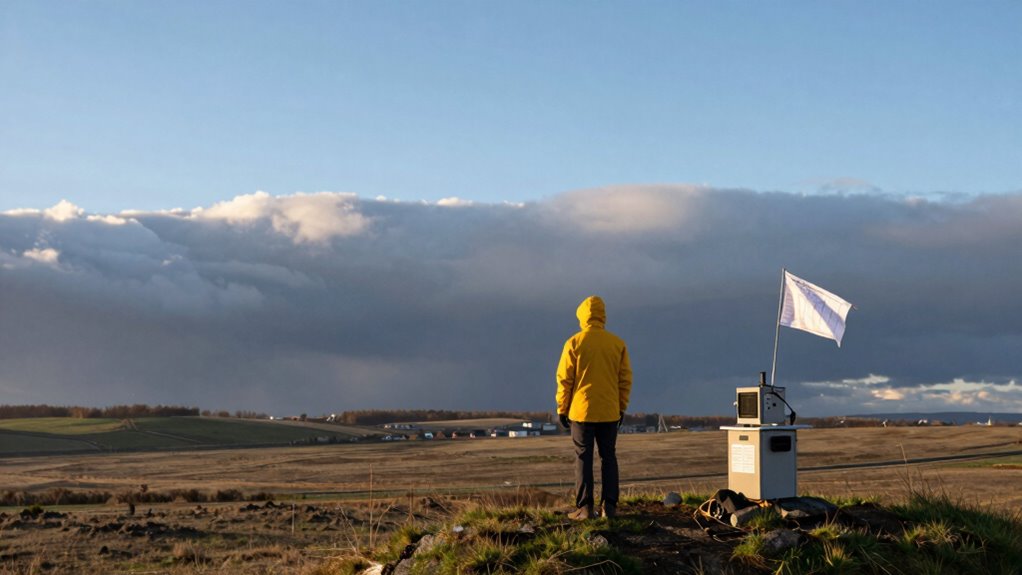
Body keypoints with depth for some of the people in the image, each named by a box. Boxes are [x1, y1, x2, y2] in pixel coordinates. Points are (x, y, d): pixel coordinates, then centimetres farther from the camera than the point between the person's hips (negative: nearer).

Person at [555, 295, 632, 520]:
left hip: (581, 411, -2)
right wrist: (621, 408, 13)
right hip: (610, 412, 2)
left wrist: (562, 409, 4)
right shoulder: (618, 344, 1)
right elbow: (625, 379, 4)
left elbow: (564, 379, -5)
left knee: (583, 458, 3)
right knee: (609, 458, 11)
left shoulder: (574, 343, -7)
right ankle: (609, 506, 9)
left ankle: (585, 507, 1)